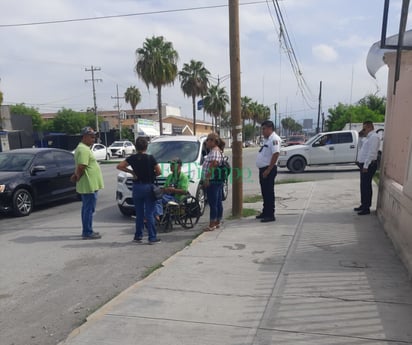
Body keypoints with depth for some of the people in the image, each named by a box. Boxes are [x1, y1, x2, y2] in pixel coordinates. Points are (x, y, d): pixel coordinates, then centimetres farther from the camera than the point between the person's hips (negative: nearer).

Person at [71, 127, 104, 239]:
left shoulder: (83, 148, 17)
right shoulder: (84, 149, -17)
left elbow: (79, 167, 21)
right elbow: (81, 167, -24)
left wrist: (76, 175, 7)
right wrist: (78, 177, -9)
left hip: (87, 185, 11)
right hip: (89, 185, -11)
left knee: (86, 208, 16)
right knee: (89, 209, -3)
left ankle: (87, 231, 25)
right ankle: (88, 232, 4)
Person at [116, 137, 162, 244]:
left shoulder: (132, 158, -2)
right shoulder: (150, 158, -8)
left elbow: (119, 166, -4)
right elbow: (158, 172, -8)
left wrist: (131, 171, 2)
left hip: (137, 187, 2)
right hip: (148, 186, -2)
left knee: (139, 213, 13)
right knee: (149, 213, 1)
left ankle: (138, 236, 19)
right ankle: (152, 237, 3)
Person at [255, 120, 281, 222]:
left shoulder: (274, 139, -14)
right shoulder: (267, 139, 17)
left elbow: (276, 154, -24)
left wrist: (268, 170, -25)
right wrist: (263, 170, 17)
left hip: (268, 170, -10)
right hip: (263, 169, 10)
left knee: (269, 192, -4)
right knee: (264, 192, 16)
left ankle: (270, 215, 3)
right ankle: (265, 212, 28)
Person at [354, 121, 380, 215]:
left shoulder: (373, 137, -15)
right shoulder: (368, 137, 16)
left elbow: (371, 153, -22)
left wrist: (366, 166, -23)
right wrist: (363, 165, 15)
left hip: (368, 165, -10)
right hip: (364, 164, 10)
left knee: (366, 186, -3)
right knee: (363, 186, 15)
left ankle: (366, 208, 5)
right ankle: (363, 205, 26)